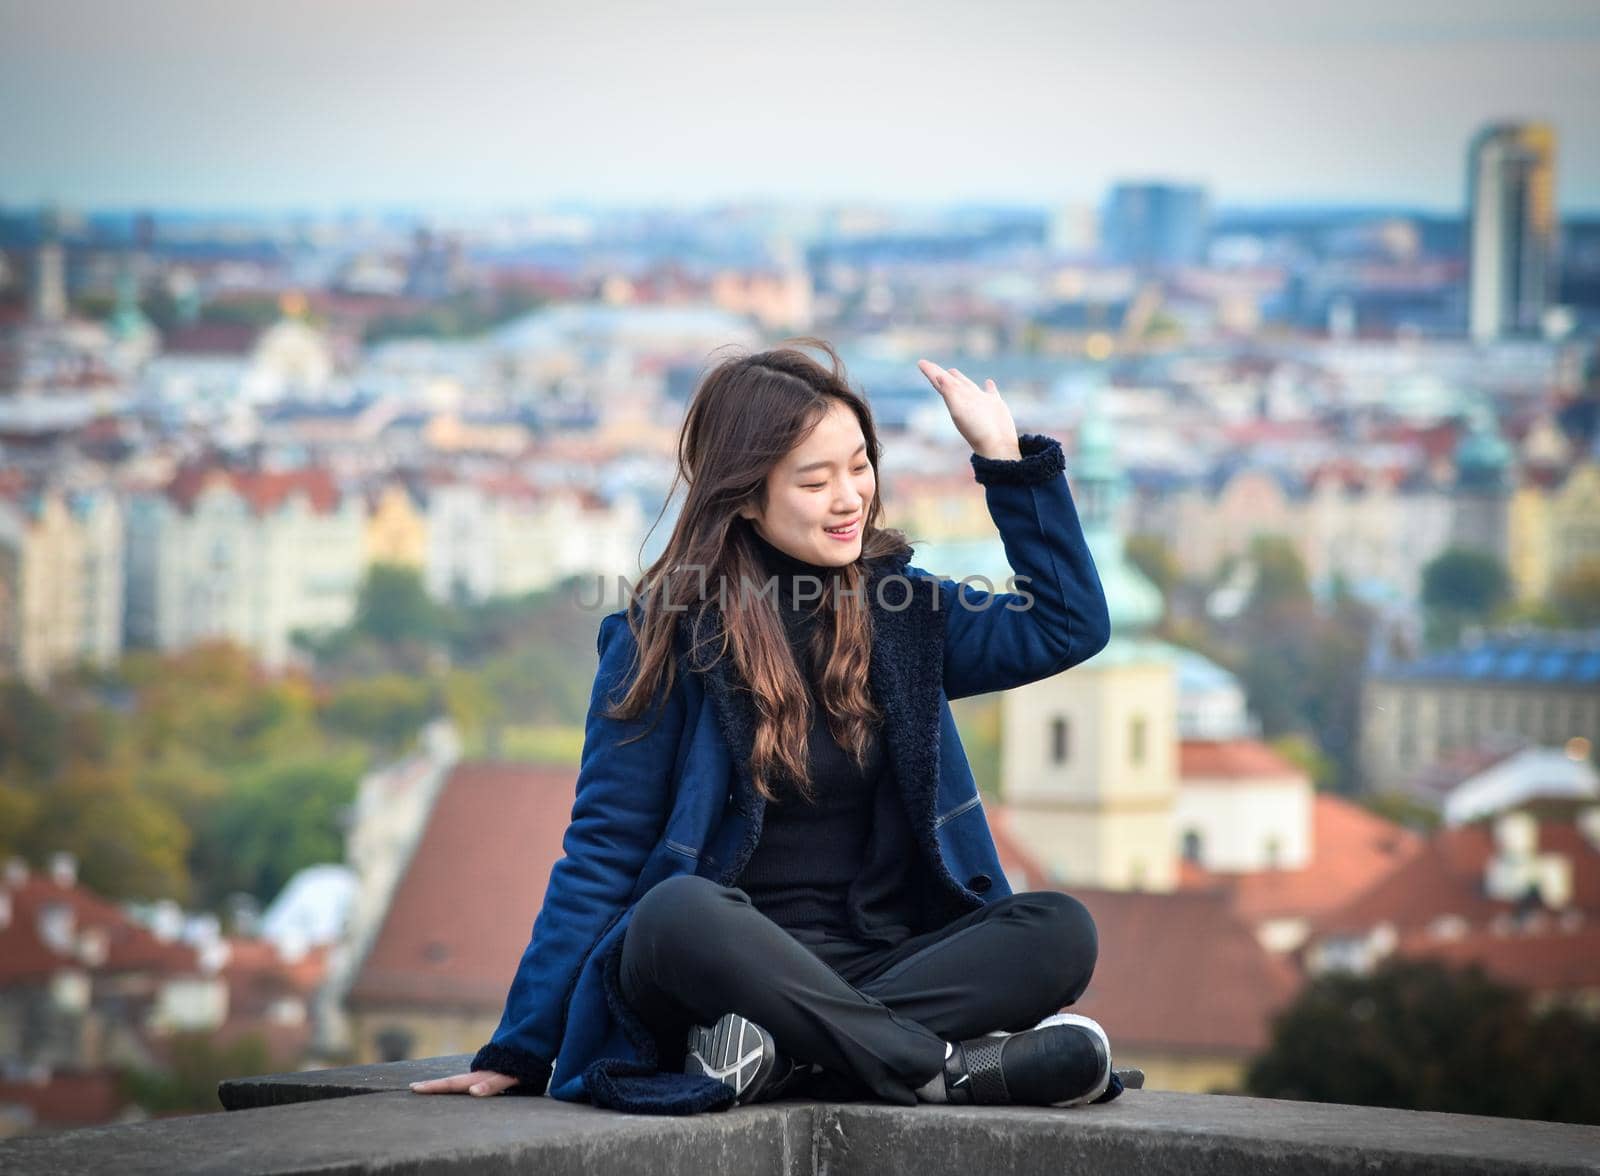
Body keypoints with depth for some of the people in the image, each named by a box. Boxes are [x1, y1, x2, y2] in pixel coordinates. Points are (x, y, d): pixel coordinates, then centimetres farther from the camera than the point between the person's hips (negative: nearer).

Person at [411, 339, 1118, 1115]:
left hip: (875, 969, 4)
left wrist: (1007, 460, 1)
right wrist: (521, 1050, -6)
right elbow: (602, 849, -2)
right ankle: (952, 1070, -35)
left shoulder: (893, 608, 11)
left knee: (1061, 932, -24)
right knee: (680, 911, -38)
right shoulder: (667, 639, -1)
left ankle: (790, 1056, -34)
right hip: (728, 964, -4)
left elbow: (1070, 625, 7)